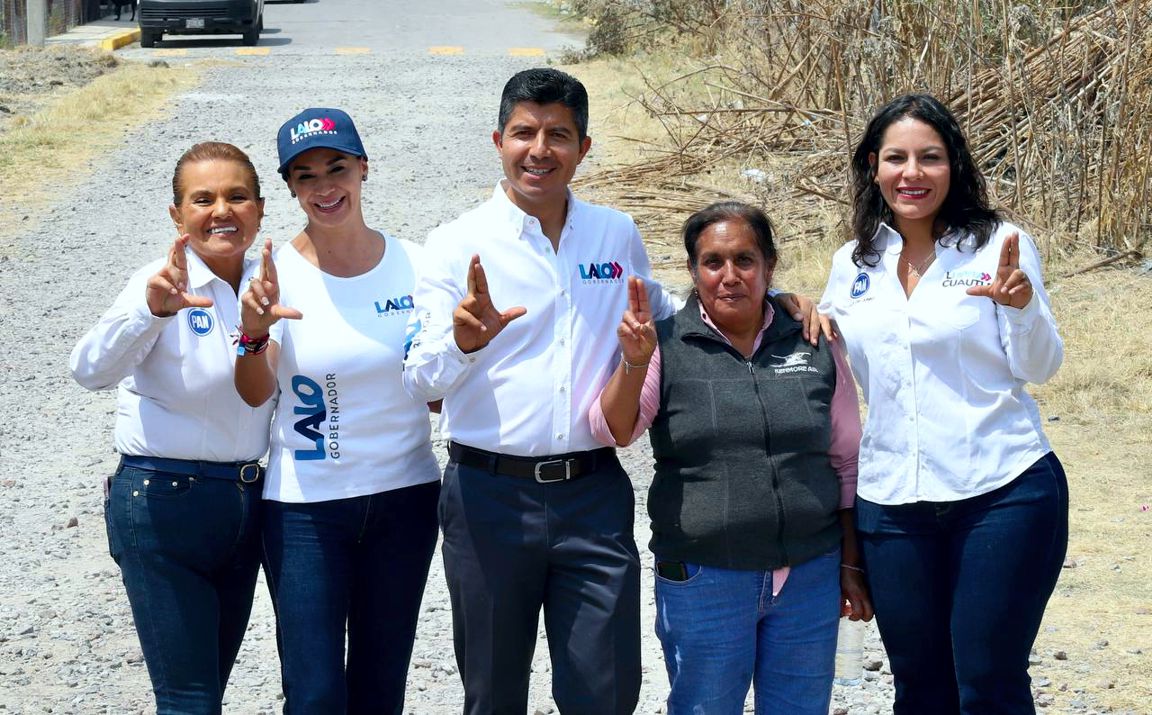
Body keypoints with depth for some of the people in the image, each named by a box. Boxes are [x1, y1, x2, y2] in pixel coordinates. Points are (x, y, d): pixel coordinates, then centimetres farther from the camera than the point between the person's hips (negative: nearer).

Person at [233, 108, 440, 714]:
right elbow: (255, 394, -18)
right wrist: (254, 332, -38)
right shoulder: (277, 275, -8)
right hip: (305, 506, -2)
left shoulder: (412, 263, -2)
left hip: (404, 495, 2)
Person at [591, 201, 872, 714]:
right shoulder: (666, 348, -1)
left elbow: (846, 462, 11)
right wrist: (633, 364, -29)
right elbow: (613, 432, -12)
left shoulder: (814, 347, 4)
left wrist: (851, 564, 10)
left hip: (810, 577, 2)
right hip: (701, 582, -2)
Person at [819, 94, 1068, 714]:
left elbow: (1039, 369, -5)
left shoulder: (998, 245, -3)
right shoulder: (853, 264, 8)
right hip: (892, 502, 4)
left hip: (1003, 494, -4)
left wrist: (1023, 305, -25)